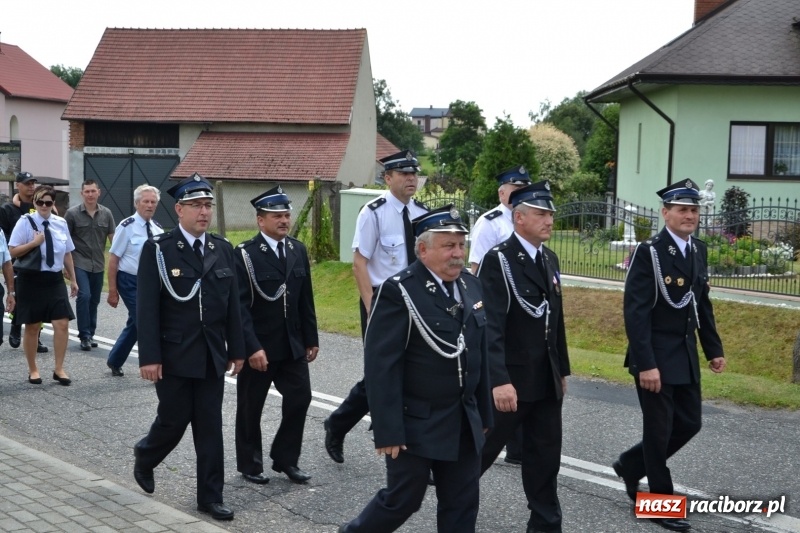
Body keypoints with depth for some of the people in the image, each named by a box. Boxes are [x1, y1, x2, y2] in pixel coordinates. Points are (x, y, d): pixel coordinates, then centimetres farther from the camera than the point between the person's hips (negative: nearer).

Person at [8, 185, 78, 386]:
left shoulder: (61, 223, 4)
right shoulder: (25, 222, -8)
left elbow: (67, 253, 12)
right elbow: (13, 251, -10)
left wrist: (73, 279, 14)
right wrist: (35, 242, -22)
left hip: (55, 279, 3)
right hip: (31, 279, -3)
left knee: (62, 324, -3)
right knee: (32, 327, 7)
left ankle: (59, 369, 10)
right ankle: (33, 369, 22)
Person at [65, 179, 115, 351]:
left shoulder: (106, 213, 2)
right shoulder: (72, 213, -5)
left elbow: (113, 238, 6)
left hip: (98, 265, 3)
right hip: (80, 263, -3)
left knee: (94, 300, 10)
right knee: (84, 296, -15)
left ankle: (90, 334, 23)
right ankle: (84, 335, -5)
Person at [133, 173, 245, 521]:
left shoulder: (223, 249, 7)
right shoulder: (157, 249, -7)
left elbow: (232, 304, 9)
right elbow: (147, 308, -11)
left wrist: (236, 350, 8)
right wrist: (149, 357, -16)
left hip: (212, 356, 4)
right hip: (174, 356, -4)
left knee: (210, 426, 5)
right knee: (174, 420, 5)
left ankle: (210, 496, 13)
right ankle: (145, 457, 36)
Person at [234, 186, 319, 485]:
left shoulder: (298, 251, 7)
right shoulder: (245, 255, -11)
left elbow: (306, 300, 11)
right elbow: (240, 306, -16)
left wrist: (311, 339, 10)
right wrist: (252, 347, -22)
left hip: (292, 345, 5)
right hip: (258, 346, -5)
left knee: (300, 398, 2)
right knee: (251, 407, 8)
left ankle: (285, 458, 19)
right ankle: (250, 464, 24)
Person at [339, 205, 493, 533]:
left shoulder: (470, 286, 7)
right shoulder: (398, 292, -16)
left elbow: (480, 354, 12)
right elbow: (381, 367, -19)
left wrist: (483, 414, 13)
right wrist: (388, 432, -20)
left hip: (464, 423, 7)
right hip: (415, 424, -6)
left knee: (462, 505, 11)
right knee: (402, 501, 6)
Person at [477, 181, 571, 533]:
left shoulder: (549, 259, 9)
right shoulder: (498, 260, -15)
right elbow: (490, 326, -22)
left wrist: (562, 370, 16)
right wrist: (499, 380, -29)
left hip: (547, 381, 7)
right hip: (510, 380, -7)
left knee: (545, 456, 11)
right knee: (483, 449, 9)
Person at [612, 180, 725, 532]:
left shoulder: (699, 251, 8)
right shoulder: (649, 252, -15)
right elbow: (635, 312, -19)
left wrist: (714, 349, 11)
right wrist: (646, 364, -24)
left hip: (686, 356, 7)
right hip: (656, 357, -7)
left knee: (689, 424, 13)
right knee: (659, 430, 2)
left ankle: (631, 465, 32)